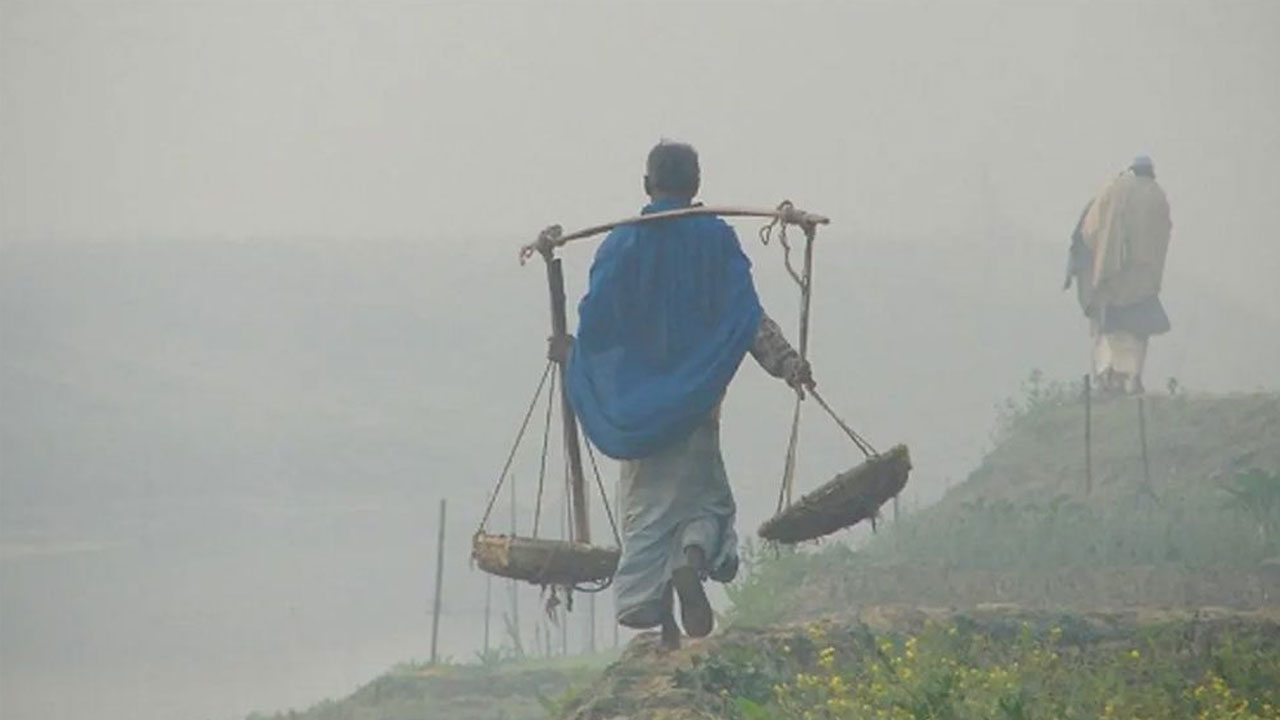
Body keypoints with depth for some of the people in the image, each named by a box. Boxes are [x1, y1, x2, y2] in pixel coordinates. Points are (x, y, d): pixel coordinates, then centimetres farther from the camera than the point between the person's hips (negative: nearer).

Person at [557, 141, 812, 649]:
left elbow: (595, 322, 1)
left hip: (635, 403, 1)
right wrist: (784, 360, -14)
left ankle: (659, 620, 0)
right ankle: (693, 562, -23)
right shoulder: (716, 239, -1)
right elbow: (747, 316, -12)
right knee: (703, 496, 10)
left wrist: (570, 351, 19)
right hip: (694, 398, -1)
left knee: (647, 509, 7)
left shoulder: (621, 245, 0)